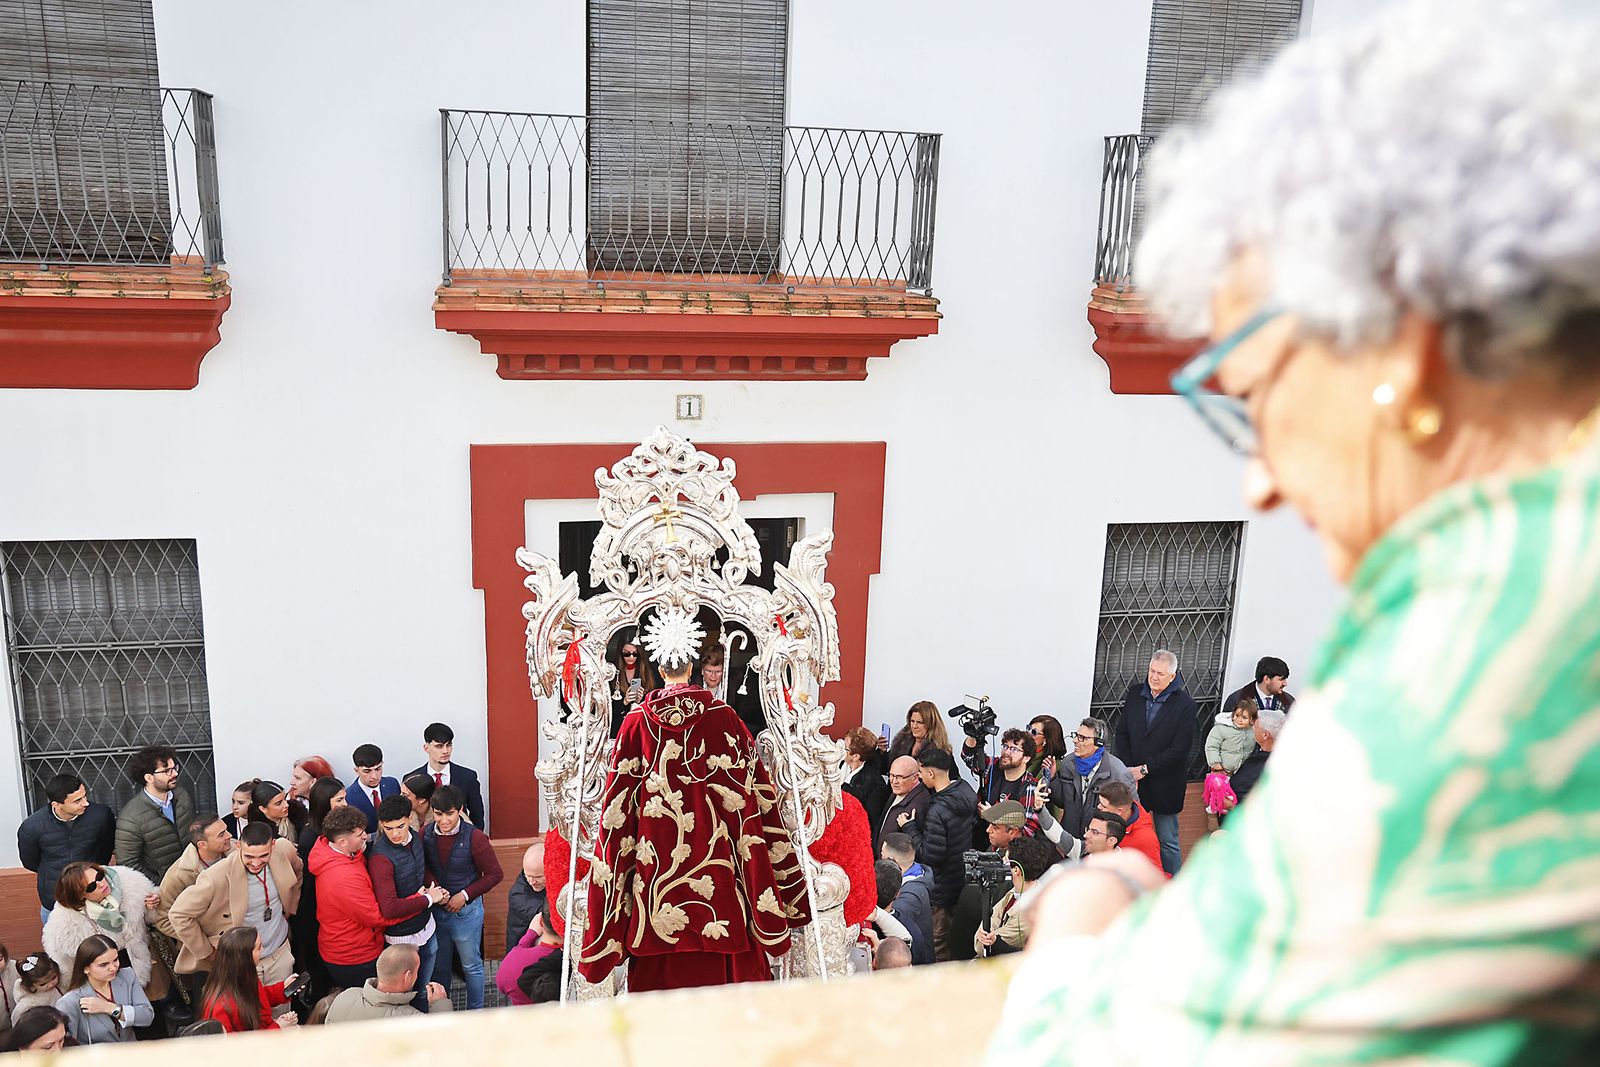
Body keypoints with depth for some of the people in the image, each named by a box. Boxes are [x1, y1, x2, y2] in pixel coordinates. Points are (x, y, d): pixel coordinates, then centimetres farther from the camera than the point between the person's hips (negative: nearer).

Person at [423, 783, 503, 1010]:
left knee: (471, 964, 12)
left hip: (466, 910, -3)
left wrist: (465, 895, -17)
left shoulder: (474, 838, -19)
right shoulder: (426, 835, -9)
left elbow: (495, 874, -13)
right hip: (436, 909, 3)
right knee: (439, 964, 19)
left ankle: (475, 1011, 30)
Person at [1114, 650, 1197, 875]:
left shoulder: (1184, 703, -12)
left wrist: (1145, 769, -15)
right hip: (1134, 780, 4)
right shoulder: (1135, 693, 3)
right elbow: (1122, 733, 6)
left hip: (1164, 784, -4)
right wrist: (1129, 769, -4)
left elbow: (1180, 749, -14)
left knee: (1168, 843, 6)